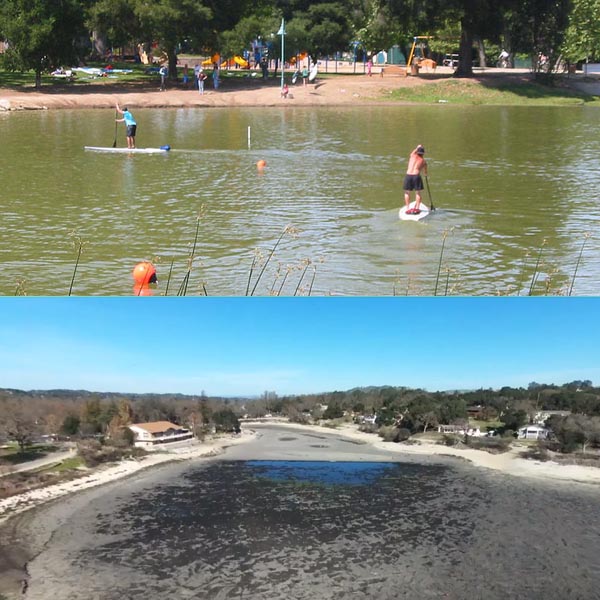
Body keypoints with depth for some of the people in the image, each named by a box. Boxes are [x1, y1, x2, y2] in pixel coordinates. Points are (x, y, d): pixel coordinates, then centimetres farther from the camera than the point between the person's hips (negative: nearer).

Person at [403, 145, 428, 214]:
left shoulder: (412, 156, 17)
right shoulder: (423, 161, 15)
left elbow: (414, 151, 43)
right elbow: (425, 173, 27)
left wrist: (418, 147, 60)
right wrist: (425, 174, 48)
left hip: (408, 175, 1)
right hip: (416, 176, -1)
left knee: (407, 193, 14)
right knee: (418, 193, 12)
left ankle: (407, 208, 8)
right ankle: (417, 208, 4)